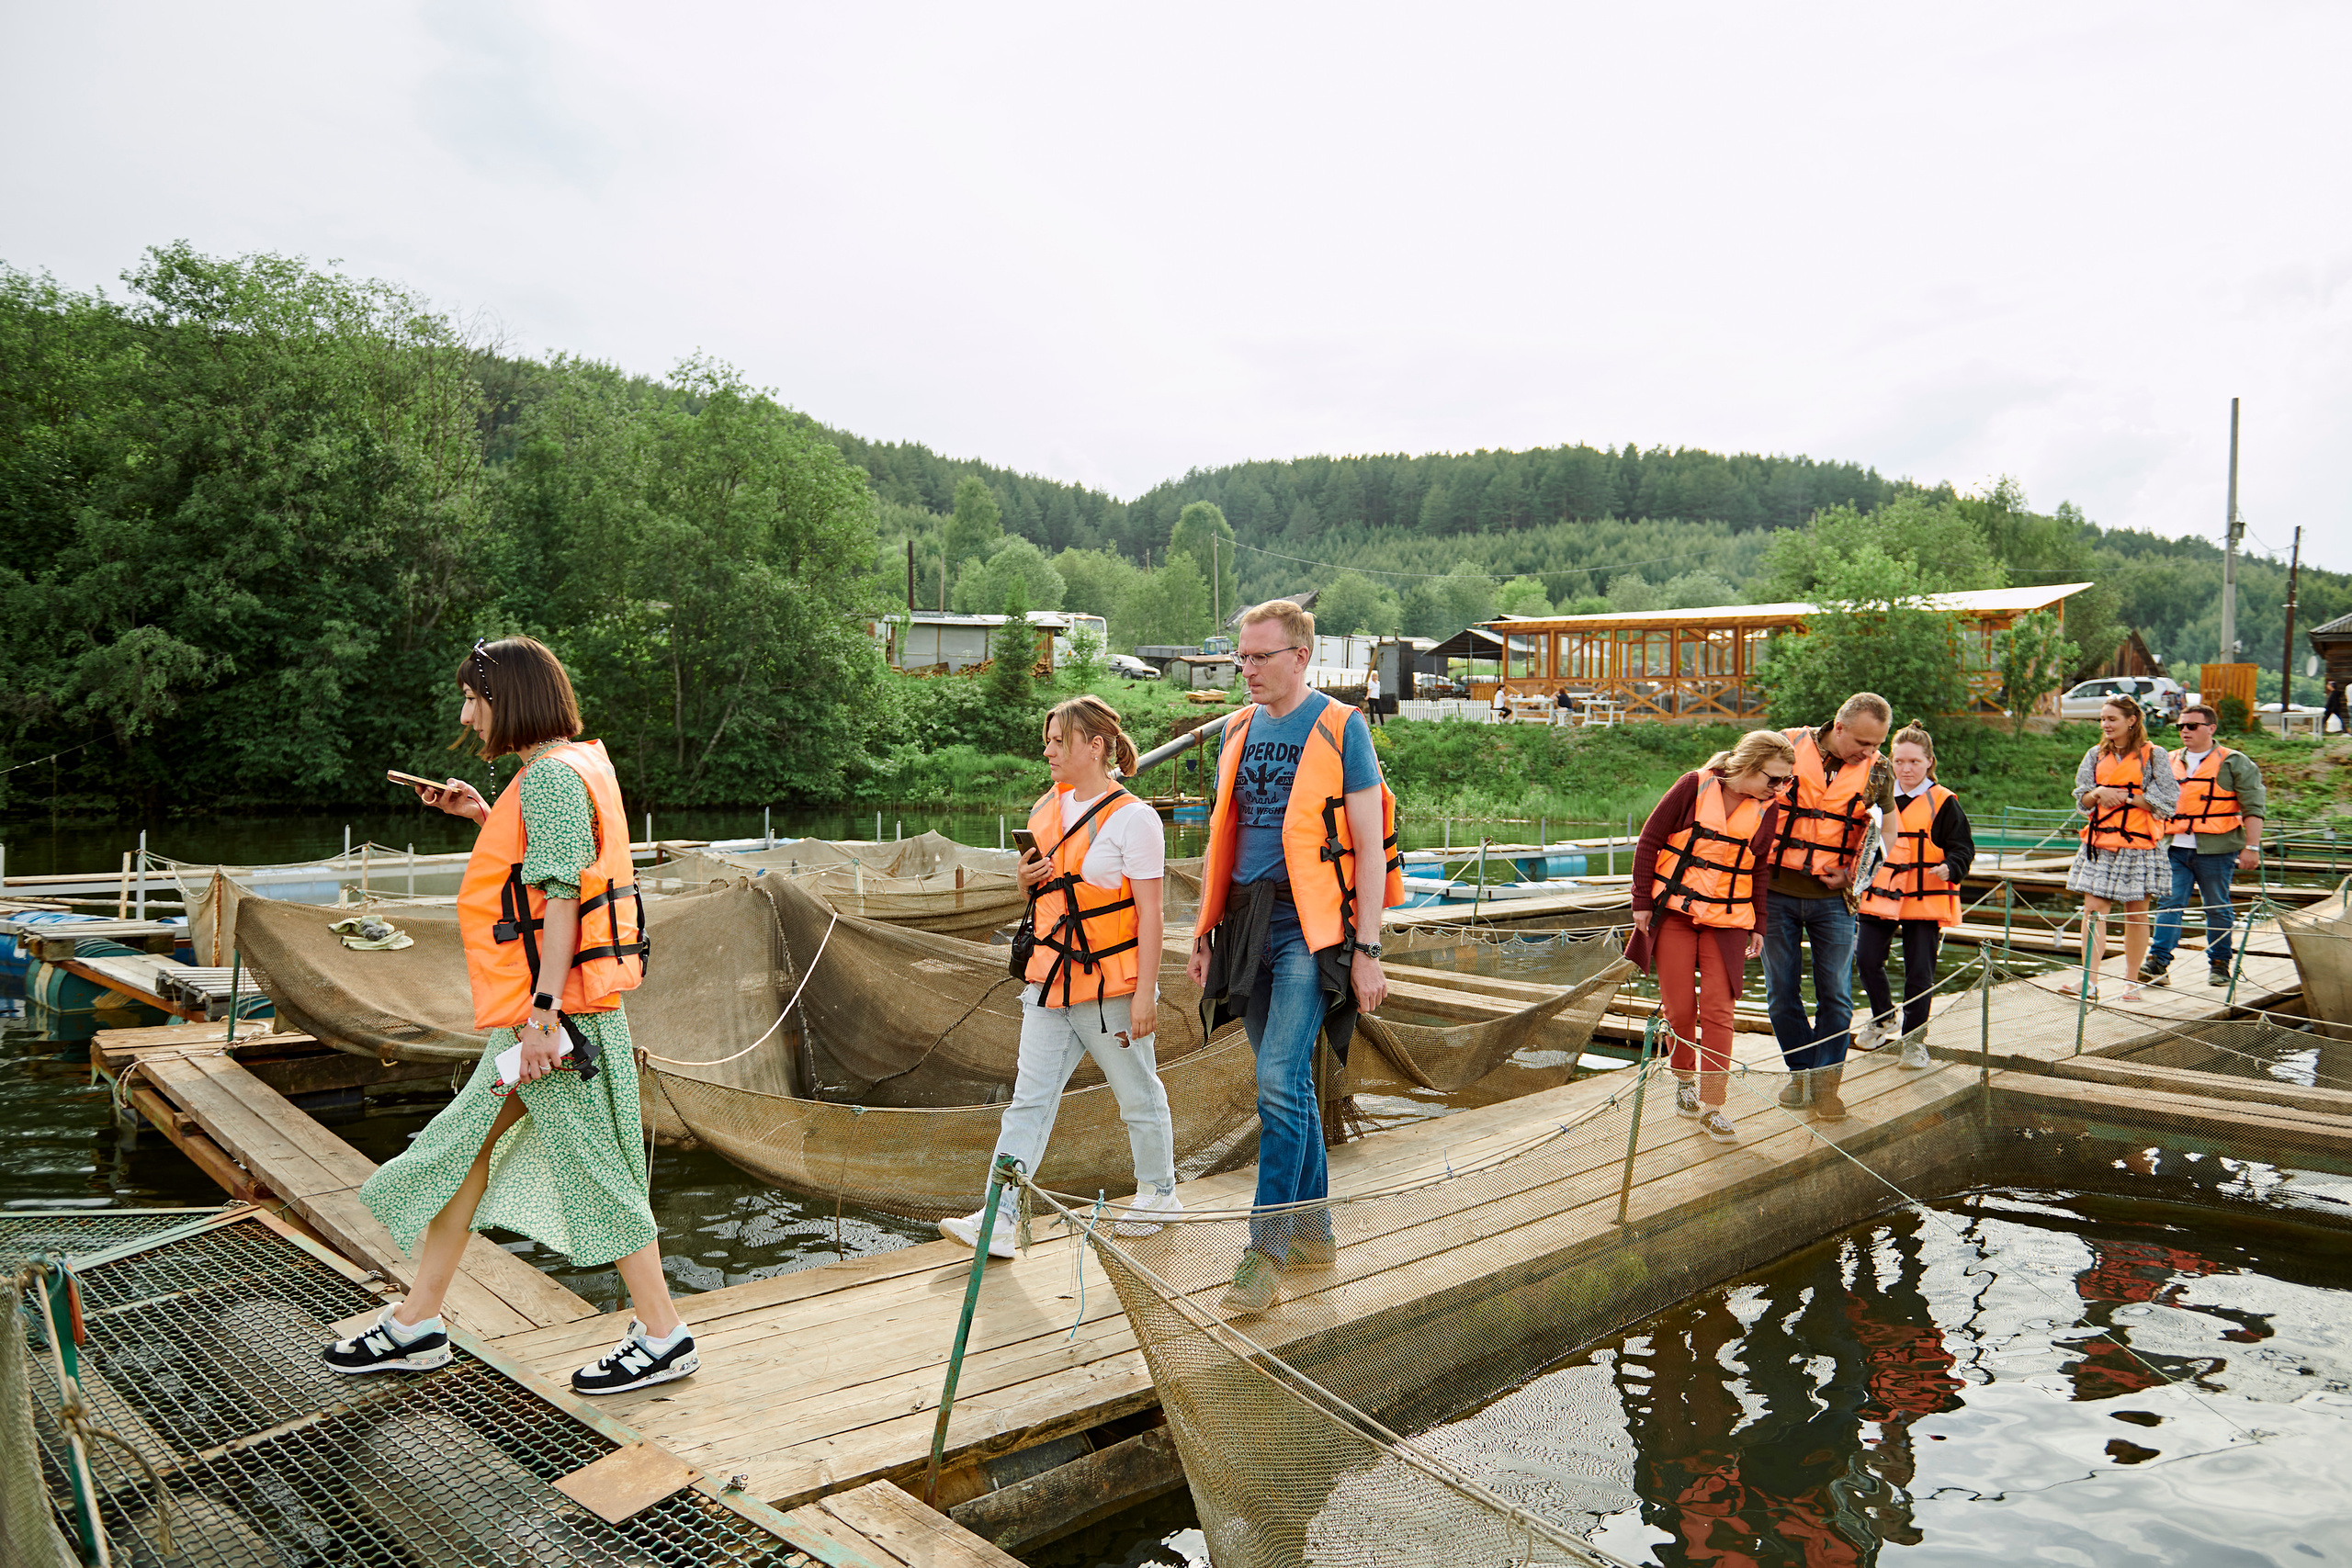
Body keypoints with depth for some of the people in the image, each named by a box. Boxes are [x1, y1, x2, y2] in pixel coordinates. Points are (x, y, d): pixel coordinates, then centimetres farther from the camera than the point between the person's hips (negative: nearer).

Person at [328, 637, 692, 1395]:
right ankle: (416, 1325, 28)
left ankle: (663, 1338, 9)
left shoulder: (551, 775, -15)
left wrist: (541, 1013, -24)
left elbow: (561, 896, -21)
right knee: (461, 1147, 16)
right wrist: (481, 816, 17)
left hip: (555, 1006, -10)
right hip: (528, 1007, 10)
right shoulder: (574, 765, 15)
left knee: (592, 1165, -2)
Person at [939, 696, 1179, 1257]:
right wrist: (1027, 877, 1)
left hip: (1112, 984, -6)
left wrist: (1145, 991, -16)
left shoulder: (1133, 818, -11)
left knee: (1138, 1095, 11)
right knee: (1030, 1100, 0)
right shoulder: (1047, 807, 10)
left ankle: (1157, 1192, 32)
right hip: (1050, 980, 6)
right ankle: (997, 1220, -1)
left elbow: (1149, 912, -12)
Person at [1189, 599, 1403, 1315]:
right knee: (1288, 1085, 12)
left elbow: (1370, 846, -7)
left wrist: (1367, 950, -12)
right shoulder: (1237, 730, 13)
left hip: (1310, 924, -6)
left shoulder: (1340, 729, -5)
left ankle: (1267, 1249, -5)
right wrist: (1204, 933, 16)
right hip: (1249, 921, 6)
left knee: (1280, 1081, -13)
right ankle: (1313, 1230, 25)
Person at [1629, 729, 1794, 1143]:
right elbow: (1650, 841, -4)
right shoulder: (1694, 787, -9)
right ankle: (1684, 1079, 28)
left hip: (1727, 922, 2)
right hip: (1674, 912, -2)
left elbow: (1760, 871, 12)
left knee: (1718, 1012, -3)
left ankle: (1710, 1107, 2)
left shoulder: (1767, 809, 2)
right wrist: (1642, 902, -5)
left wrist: (1758, 925, 9)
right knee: (1679, 1009, 2)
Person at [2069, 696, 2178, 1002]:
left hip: (2139, 843, -3)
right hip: (2099, 843, 3)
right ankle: (2090, 982, -8)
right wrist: (2098, 793, -11)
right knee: (2093, 909, -6)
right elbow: (2081, 797, 10)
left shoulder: (2153, 755, -1)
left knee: (2136, 913, 4)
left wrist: (2126, 797, -12)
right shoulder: (2096, 755, 11)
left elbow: (2168, 800, -7)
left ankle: (2131, 981, 16)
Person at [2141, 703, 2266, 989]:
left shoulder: (2234, 763, 2)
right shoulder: (2170, 762, 15)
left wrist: (2251, 847, -10)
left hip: (2215, 849, -3)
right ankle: (2158, 962, -11)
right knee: (2169, 904, -6)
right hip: (2175, 848, 3)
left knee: (2218, 908, 7)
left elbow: (2253, 807, -2)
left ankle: (2219, 964, 19)